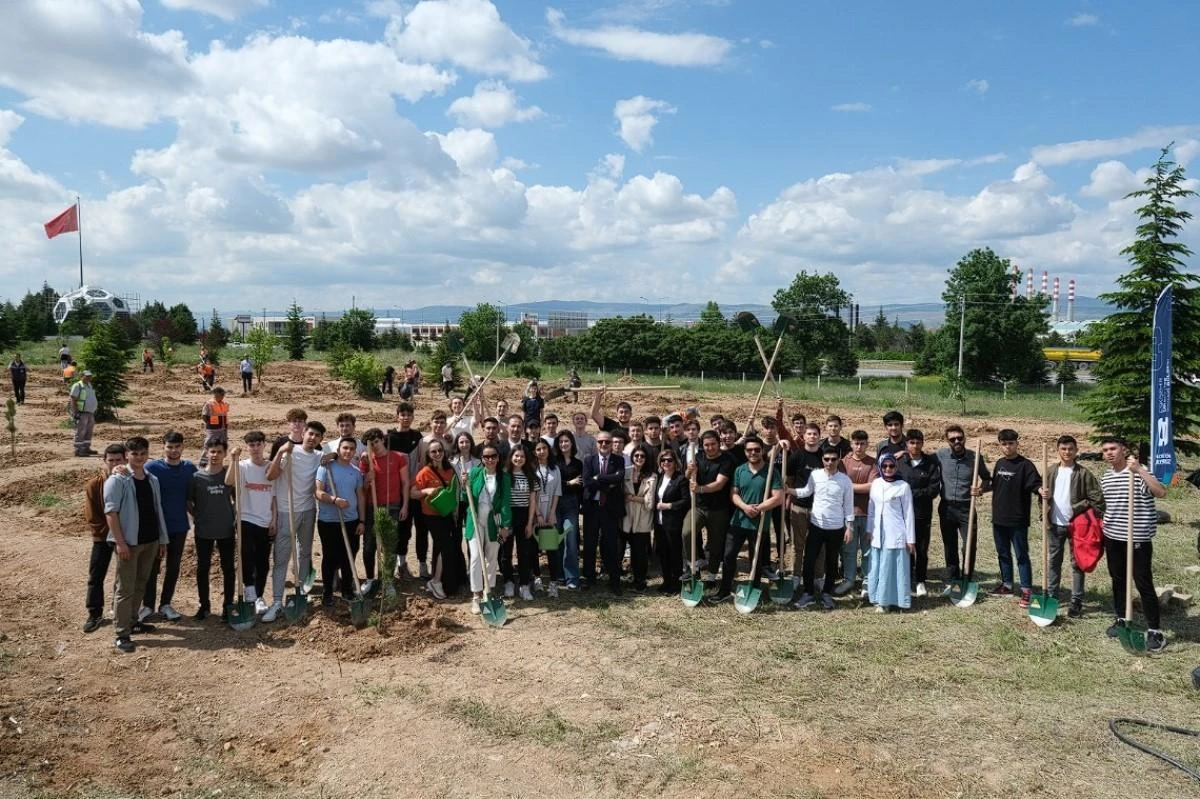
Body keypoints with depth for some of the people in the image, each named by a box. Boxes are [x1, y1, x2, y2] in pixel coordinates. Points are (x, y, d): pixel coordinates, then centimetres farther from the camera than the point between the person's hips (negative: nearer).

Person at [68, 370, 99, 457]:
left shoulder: (90, 386, 15)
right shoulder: (77, 386, -10)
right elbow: (73, 400, -13)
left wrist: (94, 414, 21)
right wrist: (75, 413, -19)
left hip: (90, 413, 8)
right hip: (81, 413, -8)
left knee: (88, 432, 13)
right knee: (80, 432, -8)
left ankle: (86, 448, 22)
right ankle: (78, 451, -5)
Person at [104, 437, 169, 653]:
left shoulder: (152, 480, 10)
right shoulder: (117, 480, -8)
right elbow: (111, 511, -13)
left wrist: (162, 539, 13)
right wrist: (120, 541, -19)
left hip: (150, 541, 6)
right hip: (128, 542, -6)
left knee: (140, 584, 16)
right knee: (125, 588, -4)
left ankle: (130, 621, 31)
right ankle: (121, 634, 1)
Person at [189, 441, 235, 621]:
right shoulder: (197, 476, -3)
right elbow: (188, 501, 7)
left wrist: (235, 515, -2)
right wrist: (196, 515, -1)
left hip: (226, 530, 0)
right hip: (203, 531, 0)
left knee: (228, 568, 5)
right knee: (203, 568, 9)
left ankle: (228, 606, 15)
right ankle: (204, 606, 22)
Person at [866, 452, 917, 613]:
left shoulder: (903, 486, -6)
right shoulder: (876, 484, 6)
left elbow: (909, 514, -4)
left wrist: (911, 539, -5)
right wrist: (869, 530, 11)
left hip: (896, 535, -4)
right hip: (878, 534, 4)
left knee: (894, 567, 1)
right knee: (878, 567, 8)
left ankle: (896, 600, 11)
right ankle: (880, 599, 18)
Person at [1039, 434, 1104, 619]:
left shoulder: (1083, 474, -7)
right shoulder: (1051, 471, 5)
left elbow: (1097, 498, -9)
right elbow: (1043, 493, 14)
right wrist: (1044, 496, -8)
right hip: (1055, 524, 4)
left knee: (1077, 563, 5)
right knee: (1054, 561, 13)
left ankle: (1076, 601, 11)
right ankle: (1051, 596, 24)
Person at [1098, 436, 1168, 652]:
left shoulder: (1139, 472, -14)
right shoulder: (1105, 477, 7)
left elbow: (1161, 492, -31)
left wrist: (1139, 470, -36)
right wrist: (1103, 528, 19)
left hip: (1138, 538, -6)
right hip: (1112, 537, 6)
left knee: (1143, 584, -2)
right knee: (1118, 580, 16)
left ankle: (1155, 631, 7)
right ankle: (1122, 618, 32)